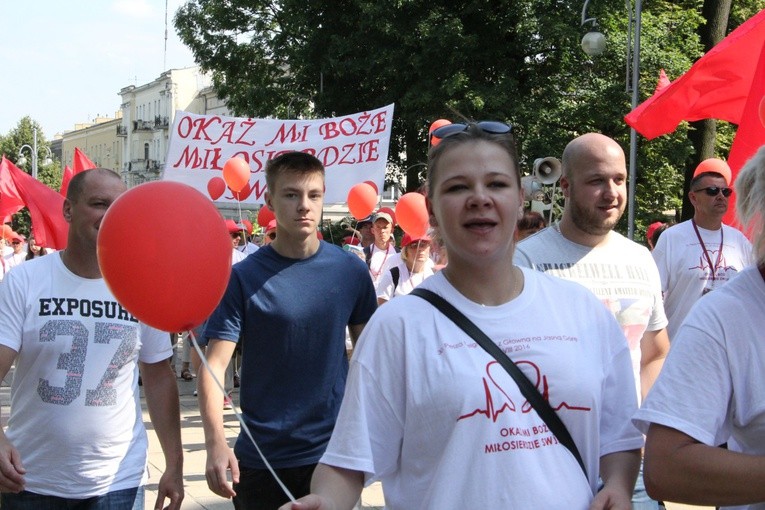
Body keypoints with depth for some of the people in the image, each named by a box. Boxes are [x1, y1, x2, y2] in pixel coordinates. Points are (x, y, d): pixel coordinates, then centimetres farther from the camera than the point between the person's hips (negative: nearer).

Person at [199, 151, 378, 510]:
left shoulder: (350, 270, -3)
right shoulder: (244, 277, -9)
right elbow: (214, 365, -14)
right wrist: (216, 442, -27)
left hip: (333, 451, 1)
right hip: (260, 457, -1)